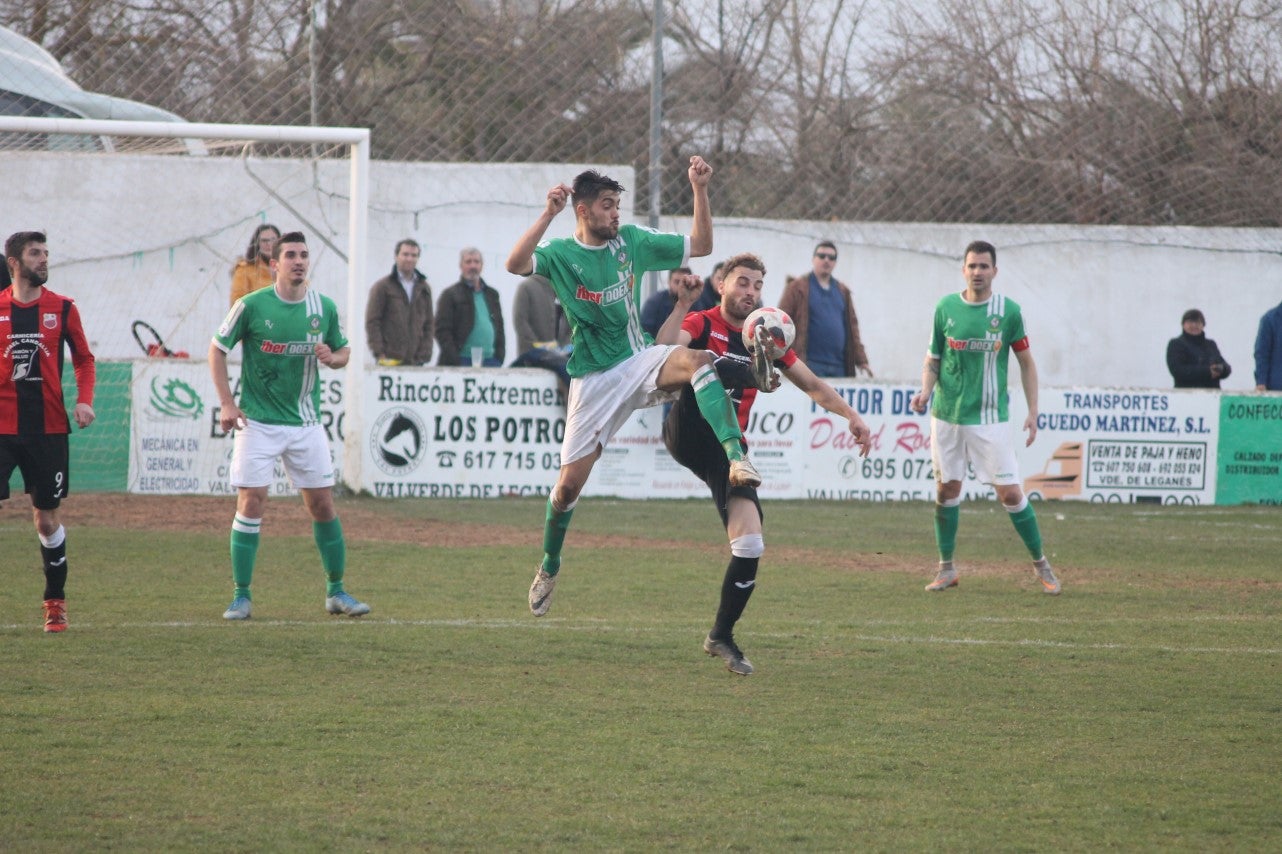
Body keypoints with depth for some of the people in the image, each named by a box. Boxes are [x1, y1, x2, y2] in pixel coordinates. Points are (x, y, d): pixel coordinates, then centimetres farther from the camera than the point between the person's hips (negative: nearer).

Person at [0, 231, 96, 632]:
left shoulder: (62, 309, 4)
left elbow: (84, 359, 13)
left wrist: (84, 400, -3)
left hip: (48, 429, 1)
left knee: (47, 516, 9)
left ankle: (55, 602, 21)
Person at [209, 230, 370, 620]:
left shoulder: (324, 307, 1)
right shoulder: (251, 306, -8)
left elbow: (344, 351, 14)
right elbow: (217, 349, 2)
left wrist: (331, 357, -10)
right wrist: (226, 403, -5)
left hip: (305, 423, 3)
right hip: (257, 422, -3)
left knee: (323, 504, 4)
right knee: (251, 503, -8)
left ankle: (336, 591, 16)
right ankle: (241, 596, 0)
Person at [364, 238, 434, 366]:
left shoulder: (424, 289, 15)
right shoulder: (382, 287, 3)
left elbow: (428, 325, 14)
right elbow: (372, 323, -2)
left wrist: (425, 355, 2)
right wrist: (380, 355, -10)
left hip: (415, 360, 4)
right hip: (390, 360, -4)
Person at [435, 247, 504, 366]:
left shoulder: (492, 295, 20)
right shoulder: (450, 294, 3)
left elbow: (499, 327, 23)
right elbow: (442, 331, -5)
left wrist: (499, 356, 8)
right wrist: (454, 361, -14)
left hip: (490, 361, 5)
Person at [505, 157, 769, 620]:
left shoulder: (631, 241, 4)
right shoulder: (560, 254, -7)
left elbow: (700, 246, 7)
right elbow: (515, 264, -28)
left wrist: (700, 190, -5)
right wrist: (548, 214, -36)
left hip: (640, 362, 2)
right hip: (594, 379, -2)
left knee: (697, 359, -32)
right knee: (570, 481, 0)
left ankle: (736, 458, -45)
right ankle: (549, 568, 25)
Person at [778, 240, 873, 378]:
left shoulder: (843, 292, 20)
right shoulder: (797, 288, 4)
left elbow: (852, 327, 19)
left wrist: (860, 360, 12)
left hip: (839, 367, 5)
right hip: (811, 365, -5)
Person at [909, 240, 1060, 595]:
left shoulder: (1009, 311, -3)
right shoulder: (946, 308, 2)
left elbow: (1026, 362, 5)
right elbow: (933, 360, 10)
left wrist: (1033, 412, 0)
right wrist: (925, 391, -9)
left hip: (990, 417, -2)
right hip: (947, 415, 2)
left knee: (1010, 492, -5)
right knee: (946, 489, 5)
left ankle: (1040, 562, 9)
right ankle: (946, 568, 18)